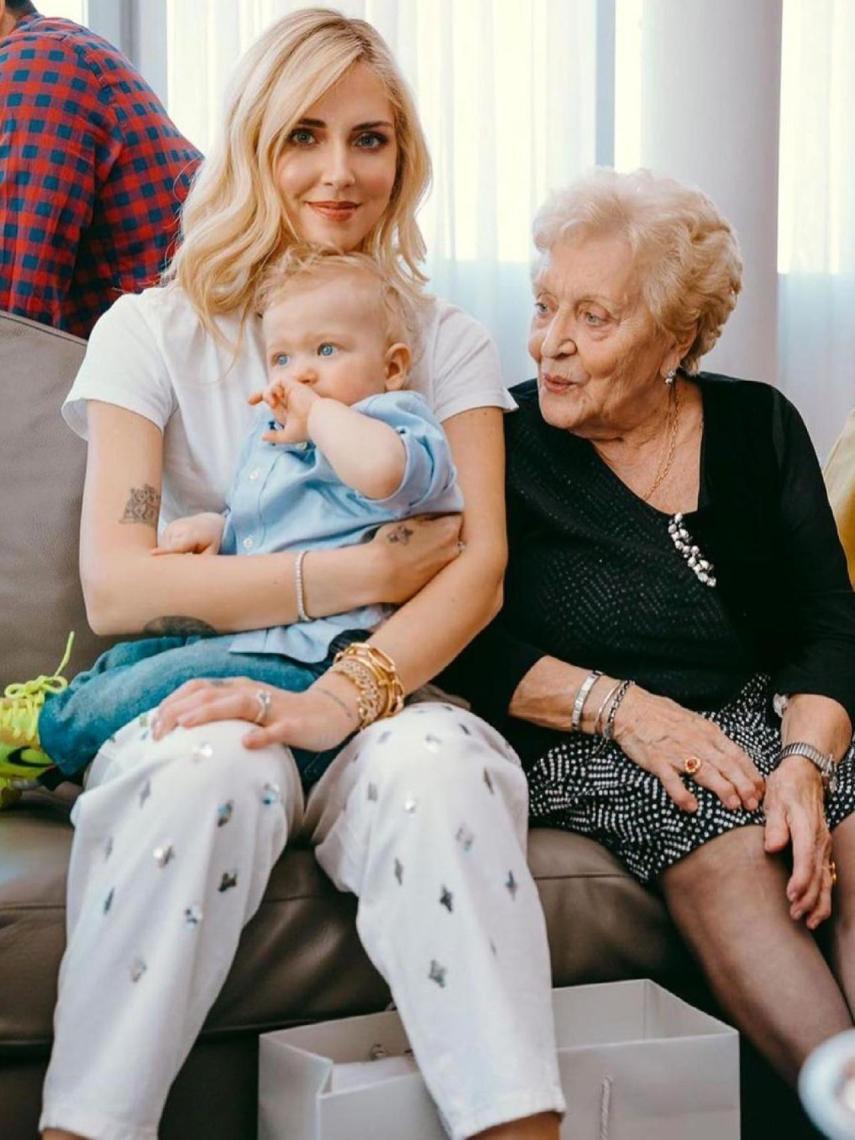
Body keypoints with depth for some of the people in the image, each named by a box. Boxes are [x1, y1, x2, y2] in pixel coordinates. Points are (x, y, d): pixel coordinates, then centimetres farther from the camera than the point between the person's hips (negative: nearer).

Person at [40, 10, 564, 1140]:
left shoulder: (444, 339, 12)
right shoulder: (152, 333, 7)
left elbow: (479, 568, -3)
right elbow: (115, 588, -6)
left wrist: (343, 697, -23)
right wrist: (368, 569, -10)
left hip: (386, 704, 1)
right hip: (199, 700, -1)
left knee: (436, 764, -35)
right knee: (212, 766, -37)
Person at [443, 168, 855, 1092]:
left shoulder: (757, 426, 11)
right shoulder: (505, 445, 3)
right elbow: (469, 650, -4)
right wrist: (619, 705, -17)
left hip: (757, 722, 3)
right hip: (576, 745, -3)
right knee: (729, 837, -35)